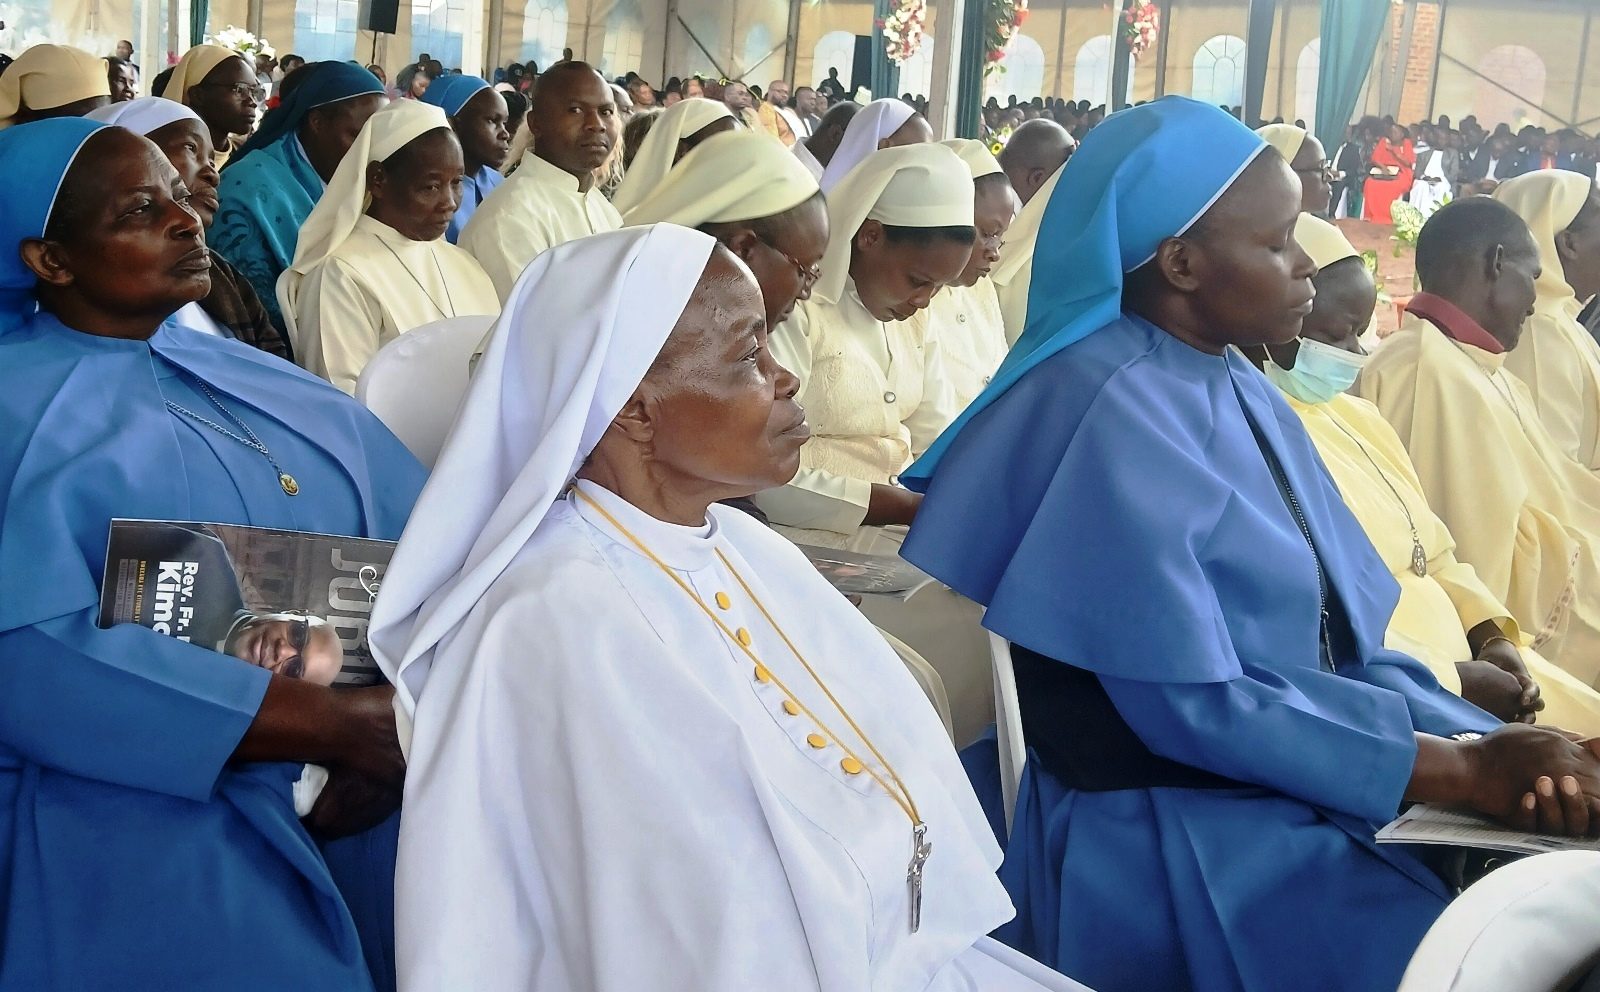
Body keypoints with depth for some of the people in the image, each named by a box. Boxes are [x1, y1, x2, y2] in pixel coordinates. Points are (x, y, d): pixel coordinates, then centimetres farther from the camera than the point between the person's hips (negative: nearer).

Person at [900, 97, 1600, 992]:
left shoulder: (1238, 388, 8)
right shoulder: (1111, 412, -17)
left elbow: (1334, 635, 10)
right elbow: (1186, 702, -22)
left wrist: (1486, 741, -7)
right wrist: (1468, 769, -17)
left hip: (1299, 803, 8)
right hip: (1179, 842, -8)